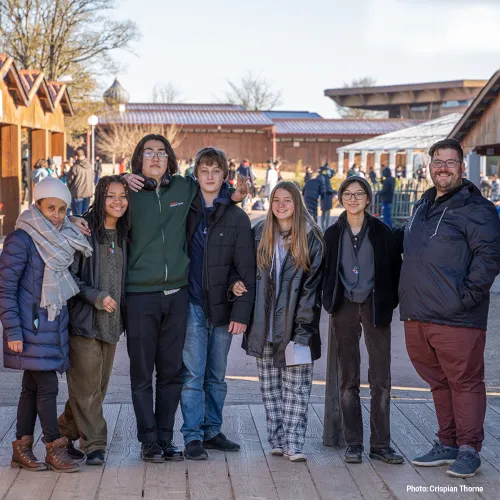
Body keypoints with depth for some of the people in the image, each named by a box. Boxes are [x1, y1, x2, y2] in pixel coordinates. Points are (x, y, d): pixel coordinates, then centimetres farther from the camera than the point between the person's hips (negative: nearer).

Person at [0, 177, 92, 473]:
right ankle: (55, 449, 7)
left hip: (54, 324, 7)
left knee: (33, 387, 12)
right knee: (47, 386, -5)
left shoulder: (65, 239, 11)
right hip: (31, 325, -7)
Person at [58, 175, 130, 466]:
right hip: (84, 321, -6)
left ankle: (64, 434, 25)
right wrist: (96, 297, -15)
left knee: (99, 386, 10)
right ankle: (95, 444, 8)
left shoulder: (124, 234, 10)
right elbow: (68, 275, -10)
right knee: (86, 386, -3)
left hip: (112, 322, 6)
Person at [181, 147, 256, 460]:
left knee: (217, 375, 11)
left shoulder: (237, 218, 3)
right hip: (192, 304, -1)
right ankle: (193, 437, 1)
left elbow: (247, 268, 1)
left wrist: (242, 311, -7)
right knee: (193, 373, -5)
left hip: (222, 307, 1)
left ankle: (212, 431, 21)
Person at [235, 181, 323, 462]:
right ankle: (277, 439, 15)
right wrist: (238, 284, -3)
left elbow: (312, 284, -5)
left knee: (296, 386, -4)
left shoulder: (311, 238, -1)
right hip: (265, 325, 4)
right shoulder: (259, 234, 9)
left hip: (295, 324, -3)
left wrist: (303, 325, -11)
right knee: (270, 386, 8)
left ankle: (293, 443, -2)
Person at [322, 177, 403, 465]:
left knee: (381, 379, 0)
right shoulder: (333, 234, 4)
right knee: (349, 379, 5)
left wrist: (390, 301, -2)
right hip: (345, 308, 1)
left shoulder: (381, 231, -1)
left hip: (375, 307, -1)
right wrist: (329, 301, 3)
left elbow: (395, 268, 2)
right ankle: (354, 444, 13)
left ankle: (381, 444, 8)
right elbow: (325, 271, 11)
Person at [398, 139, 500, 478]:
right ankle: (447, 444, 26)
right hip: (416, 316, 8)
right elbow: (405, 238, 36)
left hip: (456, 319, -8)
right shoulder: (422, 206, 18)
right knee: (438, 383, 16)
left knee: (465, 382, -1)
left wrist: (466, 295, -18)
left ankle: (469, 450, 8)